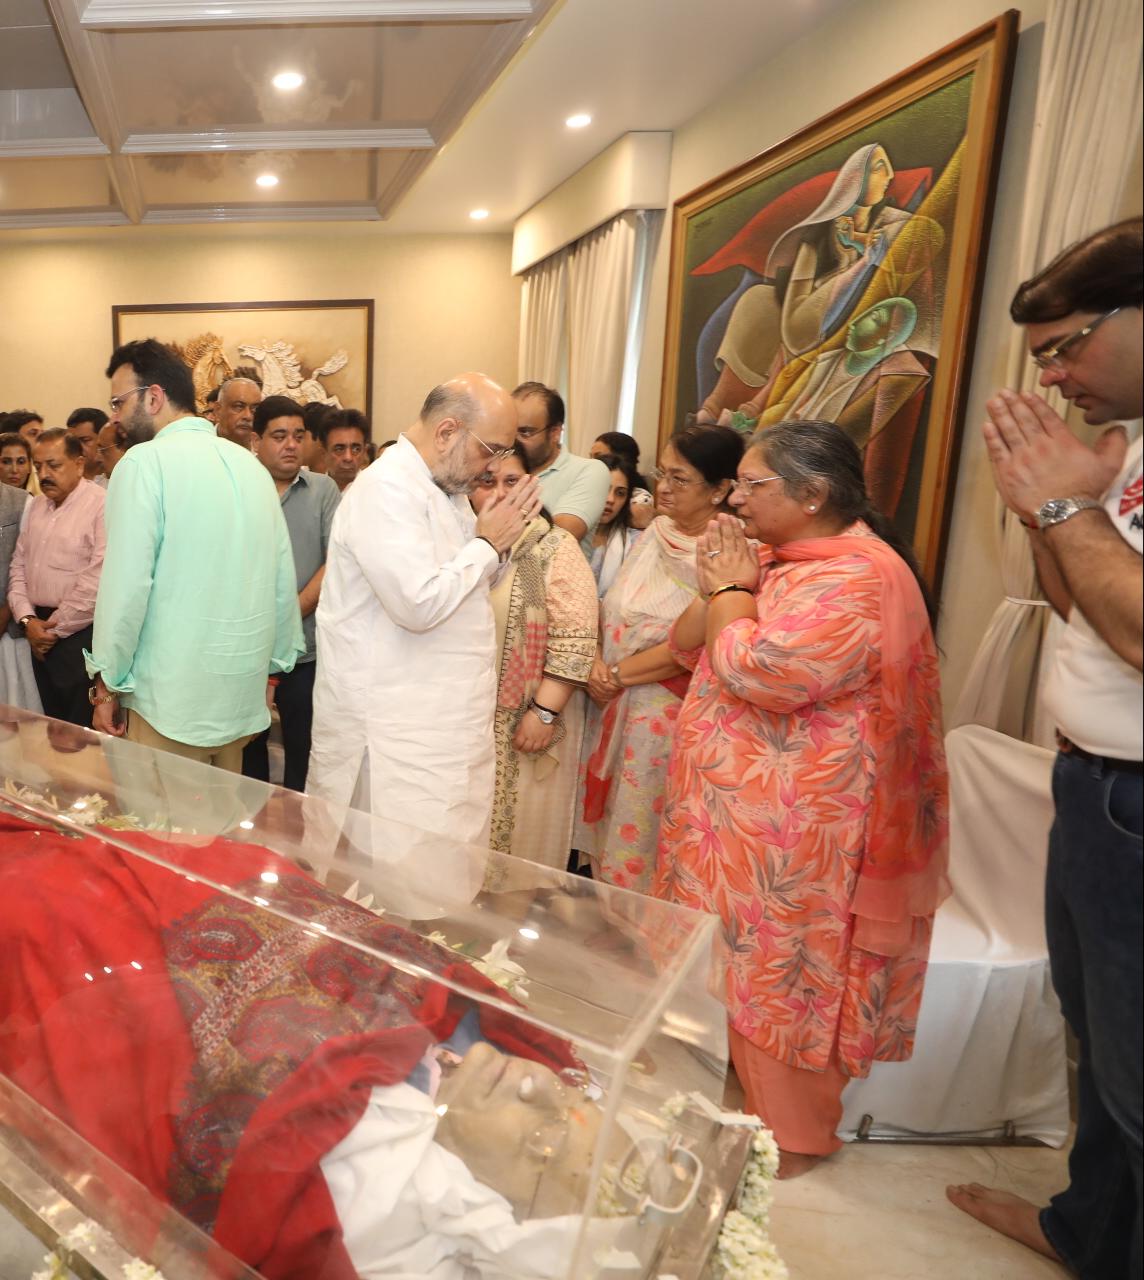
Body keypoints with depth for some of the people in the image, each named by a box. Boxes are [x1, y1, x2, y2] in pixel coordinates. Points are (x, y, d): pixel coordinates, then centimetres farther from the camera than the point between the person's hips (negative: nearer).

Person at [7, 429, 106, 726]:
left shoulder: (101, 506, -12)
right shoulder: (36, 506, 13)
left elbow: (98, 581, -18)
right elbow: (18, 565, 14)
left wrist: (56, 628, -10)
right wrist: (27, 619, -1)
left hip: (79, 635, -7)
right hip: (40, 634, 7)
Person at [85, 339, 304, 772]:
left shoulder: (145, 462, -10)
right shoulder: (250, 464, 8)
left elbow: (126, 584, -15)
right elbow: (284, 579, 7)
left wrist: (106, 682, -4)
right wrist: (276, 664, 16)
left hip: (174, 694, -6)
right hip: (244, 689, 6)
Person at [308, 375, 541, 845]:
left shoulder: (444, 487, 13)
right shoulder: (387, 489, -16)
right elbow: (418, 602, -26)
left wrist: (499, 540, 2)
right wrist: (487, 543, -13)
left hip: (442, 715, 9)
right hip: (396, 729, -9)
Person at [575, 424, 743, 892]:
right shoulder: (657, 530, 7)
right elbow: (609, 606, 8)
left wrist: (617, 674, -12)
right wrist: (596, 663, -9)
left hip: (665, 713, -7)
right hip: (613, 705, 7)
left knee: (637, 835, 5)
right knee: (603, 817, 17)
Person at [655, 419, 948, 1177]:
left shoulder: (855, 580, -20)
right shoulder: (777, 560, 10)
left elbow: (757, 672, -31)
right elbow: (686, 646, 10)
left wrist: (730, 591, -14)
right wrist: (722, 590, -8)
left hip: (792, 833, -9)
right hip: (739, 812, 9)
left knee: (779, 978, 7)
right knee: (739, 969, 21)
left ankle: (794, 1139, 29)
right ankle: (740, 1092, 42)